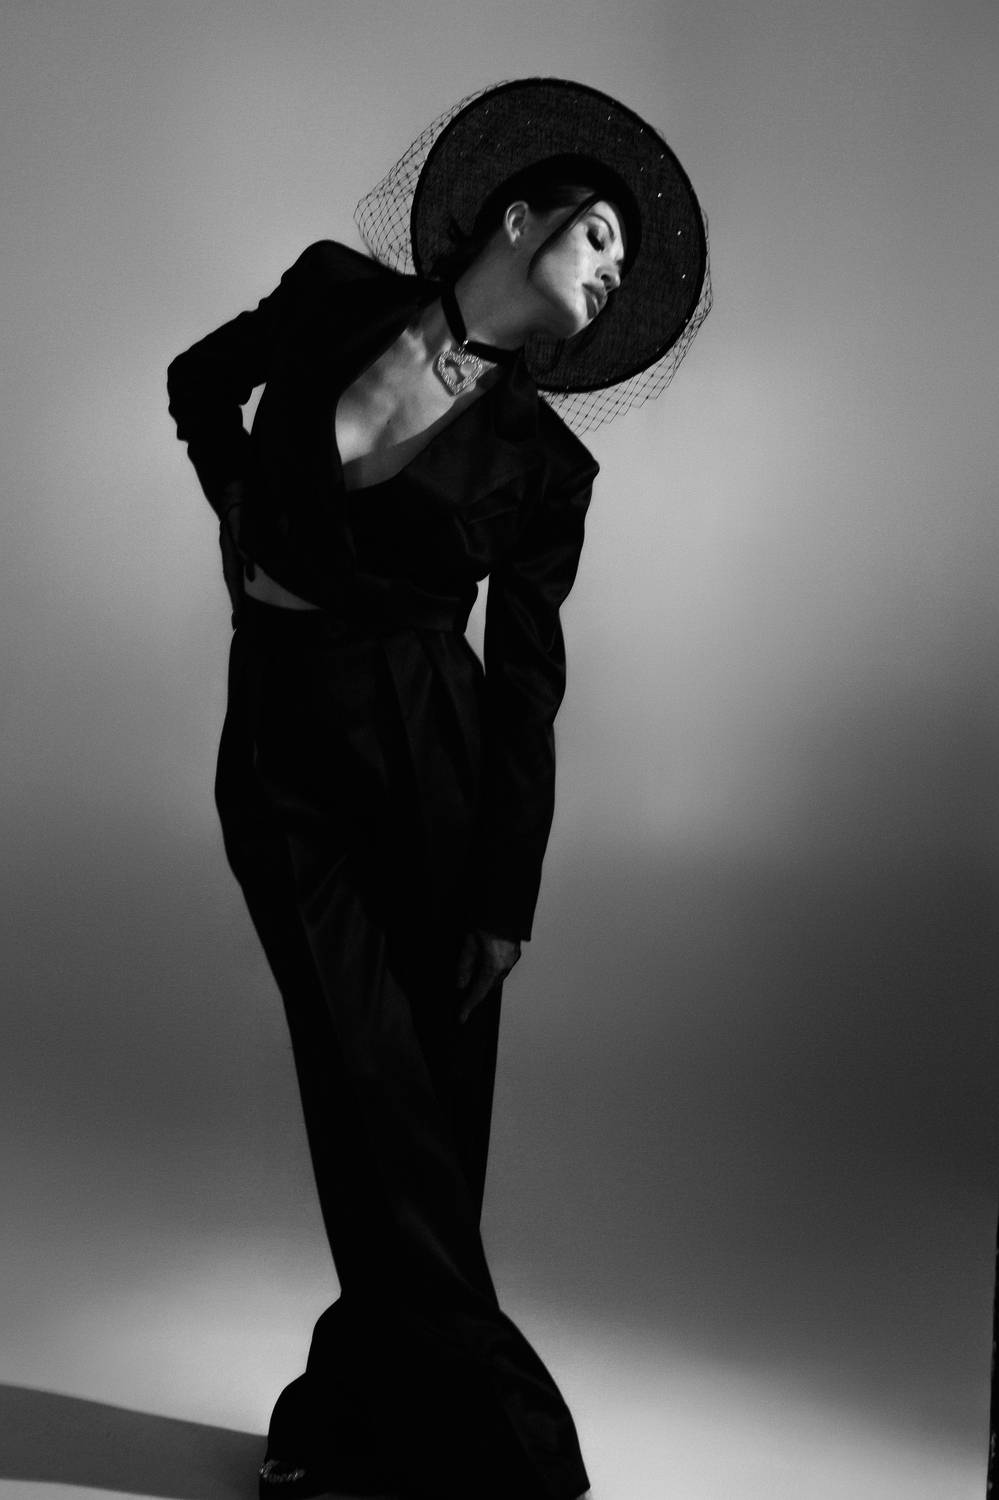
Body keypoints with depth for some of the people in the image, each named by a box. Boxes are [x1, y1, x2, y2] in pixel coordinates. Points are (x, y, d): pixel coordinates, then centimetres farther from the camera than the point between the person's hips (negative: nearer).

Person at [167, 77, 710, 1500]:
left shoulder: (544, 462, 0)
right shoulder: (336, 293, 2)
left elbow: (524, 688, 0)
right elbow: (201, 386, 21)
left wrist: (507, 897, -4)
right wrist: (249, 532, 7)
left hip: (430, 742, 0)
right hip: (278, 739, 0)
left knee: (432, 1099, 1)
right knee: (372, 1084, -2)